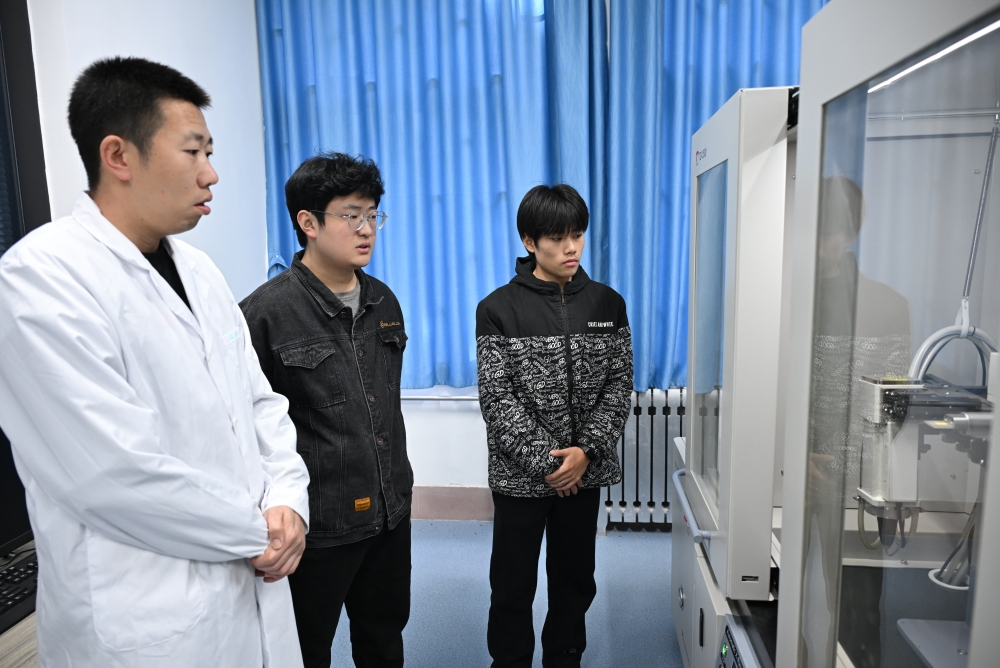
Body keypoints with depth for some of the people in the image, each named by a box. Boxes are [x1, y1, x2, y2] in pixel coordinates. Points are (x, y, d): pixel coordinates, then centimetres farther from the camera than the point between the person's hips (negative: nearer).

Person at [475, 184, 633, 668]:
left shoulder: (607, 304, 1)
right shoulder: (498, 309, -8)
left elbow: (619, 384, 0)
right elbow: (497, 398, -11)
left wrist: (586, 451, -12)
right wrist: (545, 461, -15)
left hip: (586, 471, 3)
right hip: (520, 474, -2)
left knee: (575, 578, 17)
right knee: (513, 585, 11)